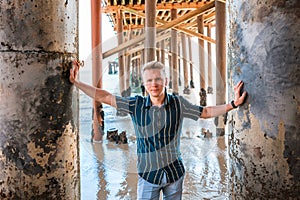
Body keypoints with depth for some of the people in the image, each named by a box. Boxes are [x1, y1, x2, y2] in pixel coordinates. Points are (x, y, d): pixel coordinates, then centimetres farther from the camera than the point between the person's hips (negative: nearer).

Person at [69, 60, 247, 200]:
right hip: (148, 174, -1)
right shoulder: (136, 105, -8)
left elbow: (206, 112, 4)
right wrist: (76, 82, -5)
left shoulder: (178, 103, -6)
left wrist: (233, 104, -5)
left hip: (175, 172, 1)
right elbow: (104, 97, -4)